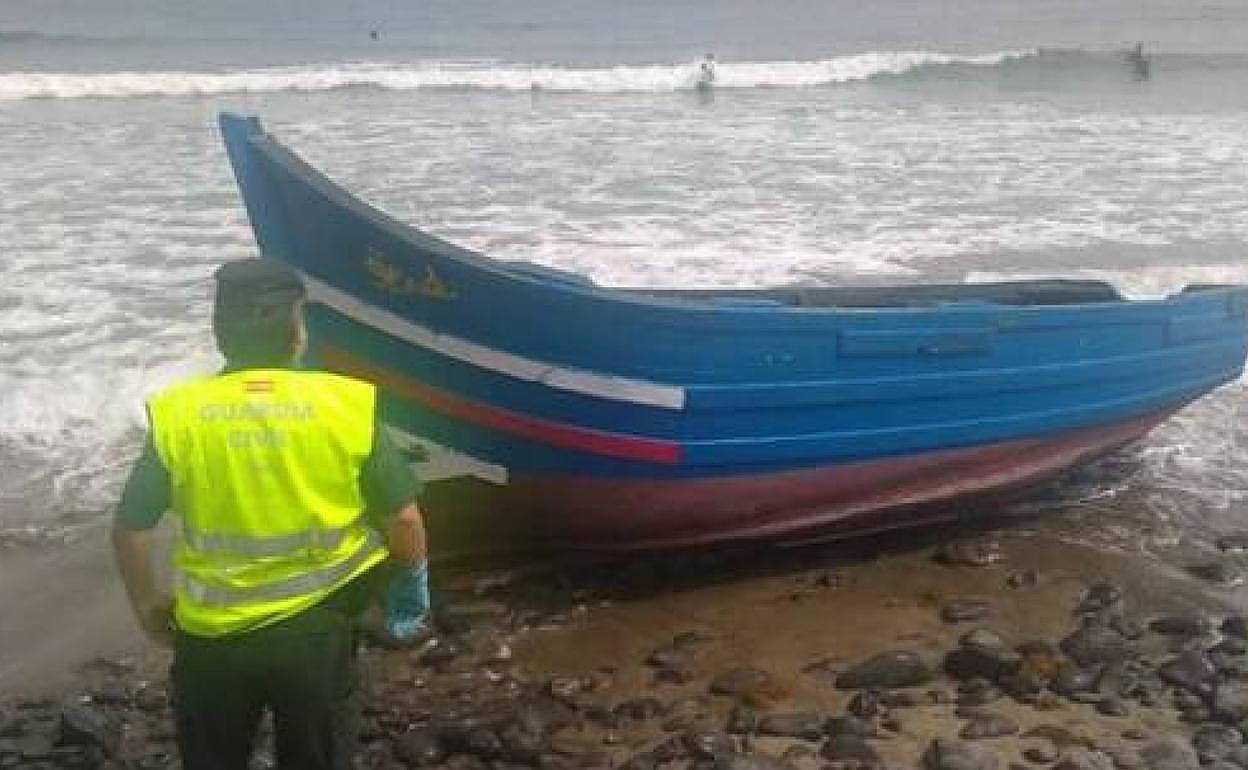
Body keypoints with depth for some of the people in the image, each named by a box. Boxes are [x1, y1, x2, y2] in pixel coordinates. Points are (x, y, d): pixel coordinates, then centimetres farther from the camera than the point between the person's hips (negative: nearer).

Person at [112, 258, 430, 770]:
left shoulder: (176, 414, -10)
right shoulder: (348, 404, -12)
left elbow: (130, 530, -5)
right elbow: (403, 520, -7)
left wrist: (147, 606, 13)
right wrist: (411, 577, 13)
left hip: (212, 635, 1)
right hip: (316, 629, 0)